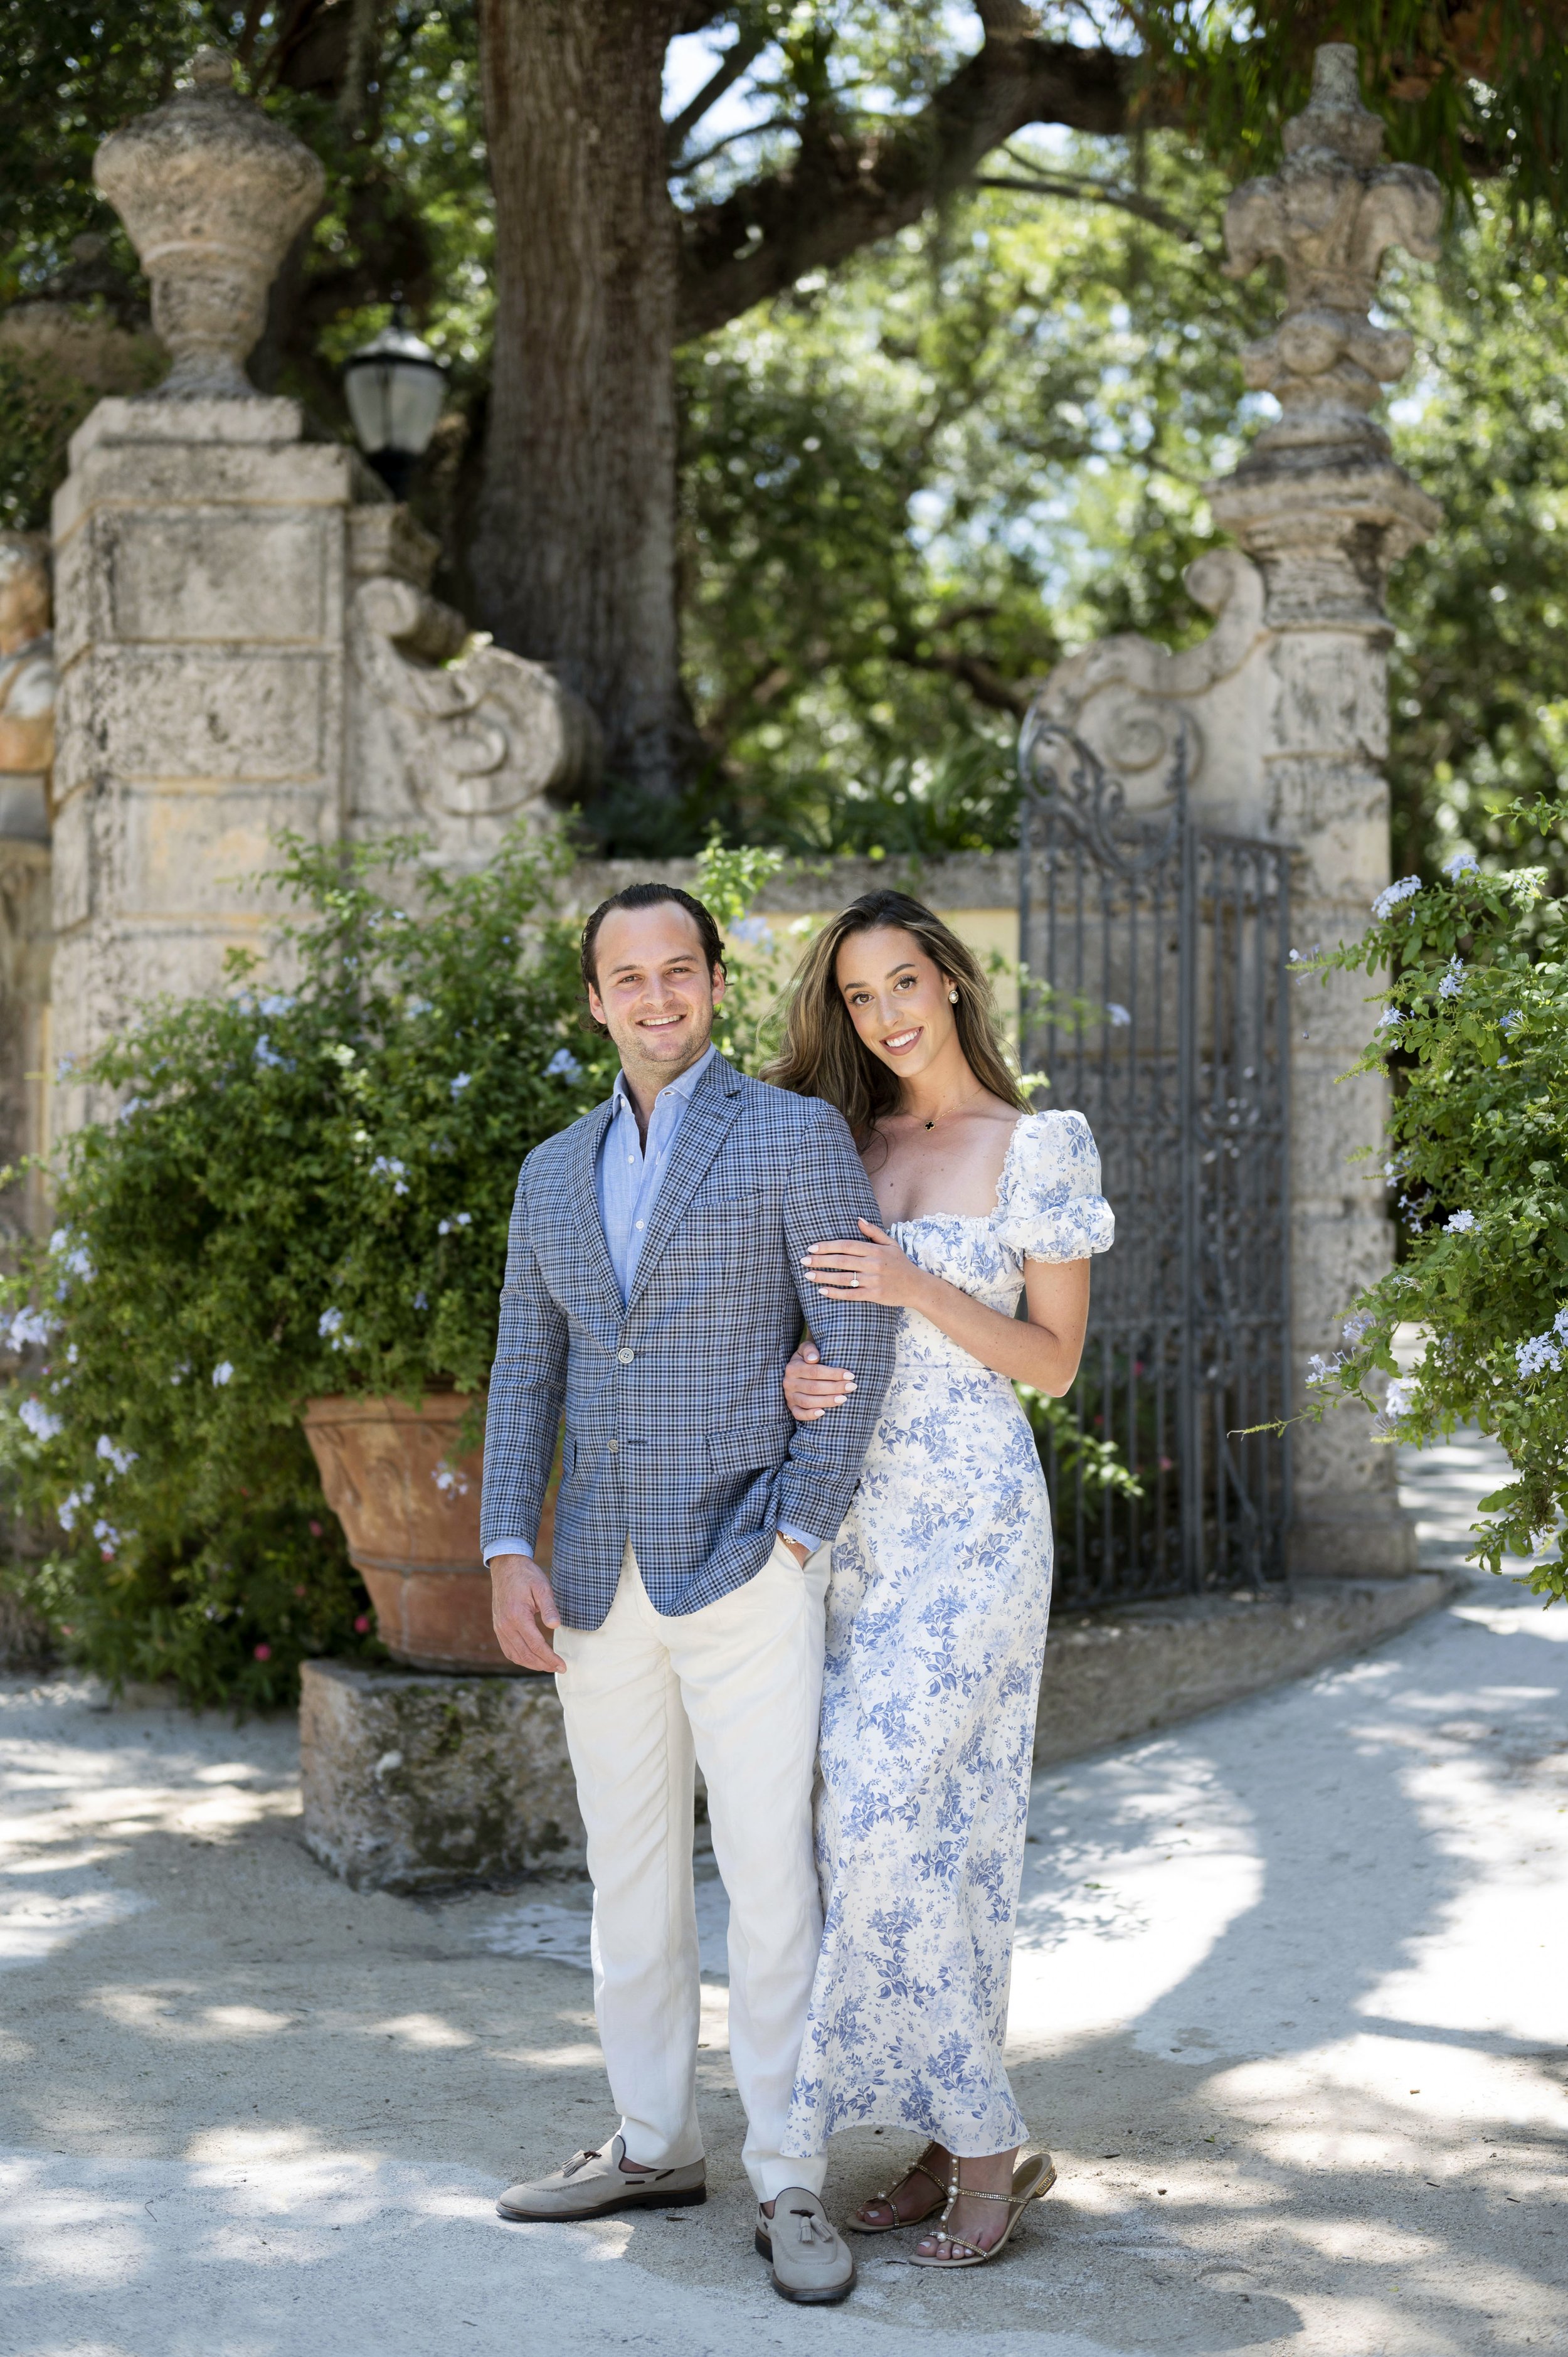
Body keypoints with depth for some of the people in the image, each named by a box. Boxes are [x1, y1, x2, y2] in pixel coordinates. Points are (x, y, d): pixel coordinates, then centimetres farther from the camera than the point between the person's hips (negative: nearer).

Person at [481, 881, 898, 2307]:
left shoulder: (798, 1137, -4)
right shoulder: (557, 1172, 13)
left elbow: (860, 1349, -8)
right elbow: (526, 1375, 13)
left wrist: (795, 1539, -13)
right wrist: (510, 1557, 2)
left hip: (742, 1574, -5)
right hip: (602, 1585, 6)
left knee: (770, 1880, -5)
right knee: (629, 1877, 13)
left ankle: (791, 2186, 4)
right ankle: (655, 2147, 26)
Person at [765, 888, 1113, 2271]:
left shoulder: (1038, 1147, -3)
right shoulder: (844, 1147, 12)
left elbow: (1054, 1361, -4)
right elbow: (819, 1315, 15)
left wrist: (919, 1288, -18)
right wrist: (797, 1372, -9)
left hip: (972, 1526, -6)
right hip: (853, 1520, 6)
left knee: (894, 1818, -12)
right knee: (901, 1825, 5)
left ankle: (985, 2142, 0)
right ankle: (956, 2140, 13)